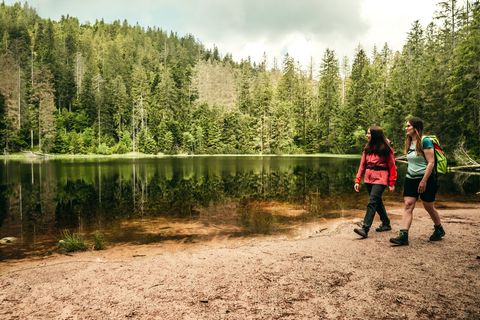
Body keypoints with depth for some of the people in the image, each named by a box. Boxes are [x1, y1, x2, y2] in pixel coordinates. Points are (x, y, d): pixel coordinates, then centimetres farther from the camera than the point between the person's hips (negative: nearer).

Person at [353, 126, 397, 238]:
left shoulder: (385, 148, -5)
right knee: (377, 201, 15)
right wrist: (357, 180, 2)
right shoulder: (367, 148, 11)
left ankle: (365, 229, -17)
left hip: (380, 178, -6)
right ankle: (386, 224, 32)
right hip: (369, 177, 6)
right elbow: (362, 164, 8)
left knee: (372, 202, -14)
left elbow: (392, 166, -3)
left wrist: (392, 183, -5)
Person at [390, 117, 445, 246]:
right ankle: (403, 236, -11)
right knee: (408, 205, -5)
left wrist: (424, 181, -22)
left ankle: (439, 230, 34)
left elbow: (431, 162, -18)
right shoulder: (409, 143, 8)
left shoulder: (425, 141, -14)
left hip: (425, 179, -6)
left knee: (429, 207, 9)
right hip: (411, 179, 6)